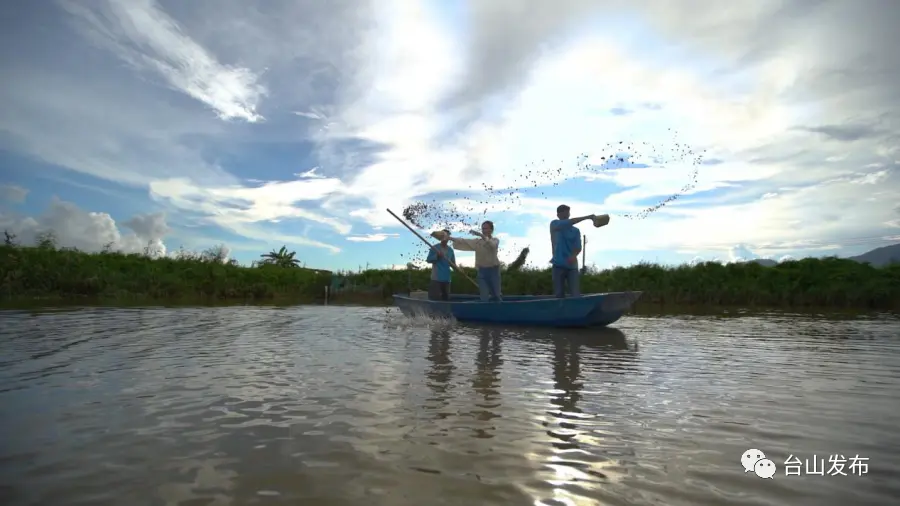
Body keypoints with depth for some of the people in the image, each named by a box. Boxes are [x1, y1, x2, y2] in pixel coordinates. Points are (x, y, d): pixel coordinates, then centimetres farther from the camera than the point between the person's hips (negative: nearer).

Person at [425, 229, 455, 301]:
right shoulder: (435, 248, -2)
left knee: (446, 298, 8)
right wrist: (437, 256, -19)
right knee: (435, 298, -11)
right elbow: (428, 259, -6)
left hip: (446, 278, 5)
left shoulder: (450, 250, 11)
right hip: (436, 278, -5)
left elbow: (453, 262, 14)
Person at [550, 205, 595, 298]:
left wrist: (574, 256, -22)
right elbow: (568, 223, -14)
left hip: (572, 266, 2)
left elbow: (578, 247, 0)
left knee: (576, 295, -6)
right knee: (559, 295, 0)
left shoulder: (576, 230, 12)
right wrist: (586, 217, -21)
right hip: (558, 265, -2)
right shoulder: (554, 225, 5)